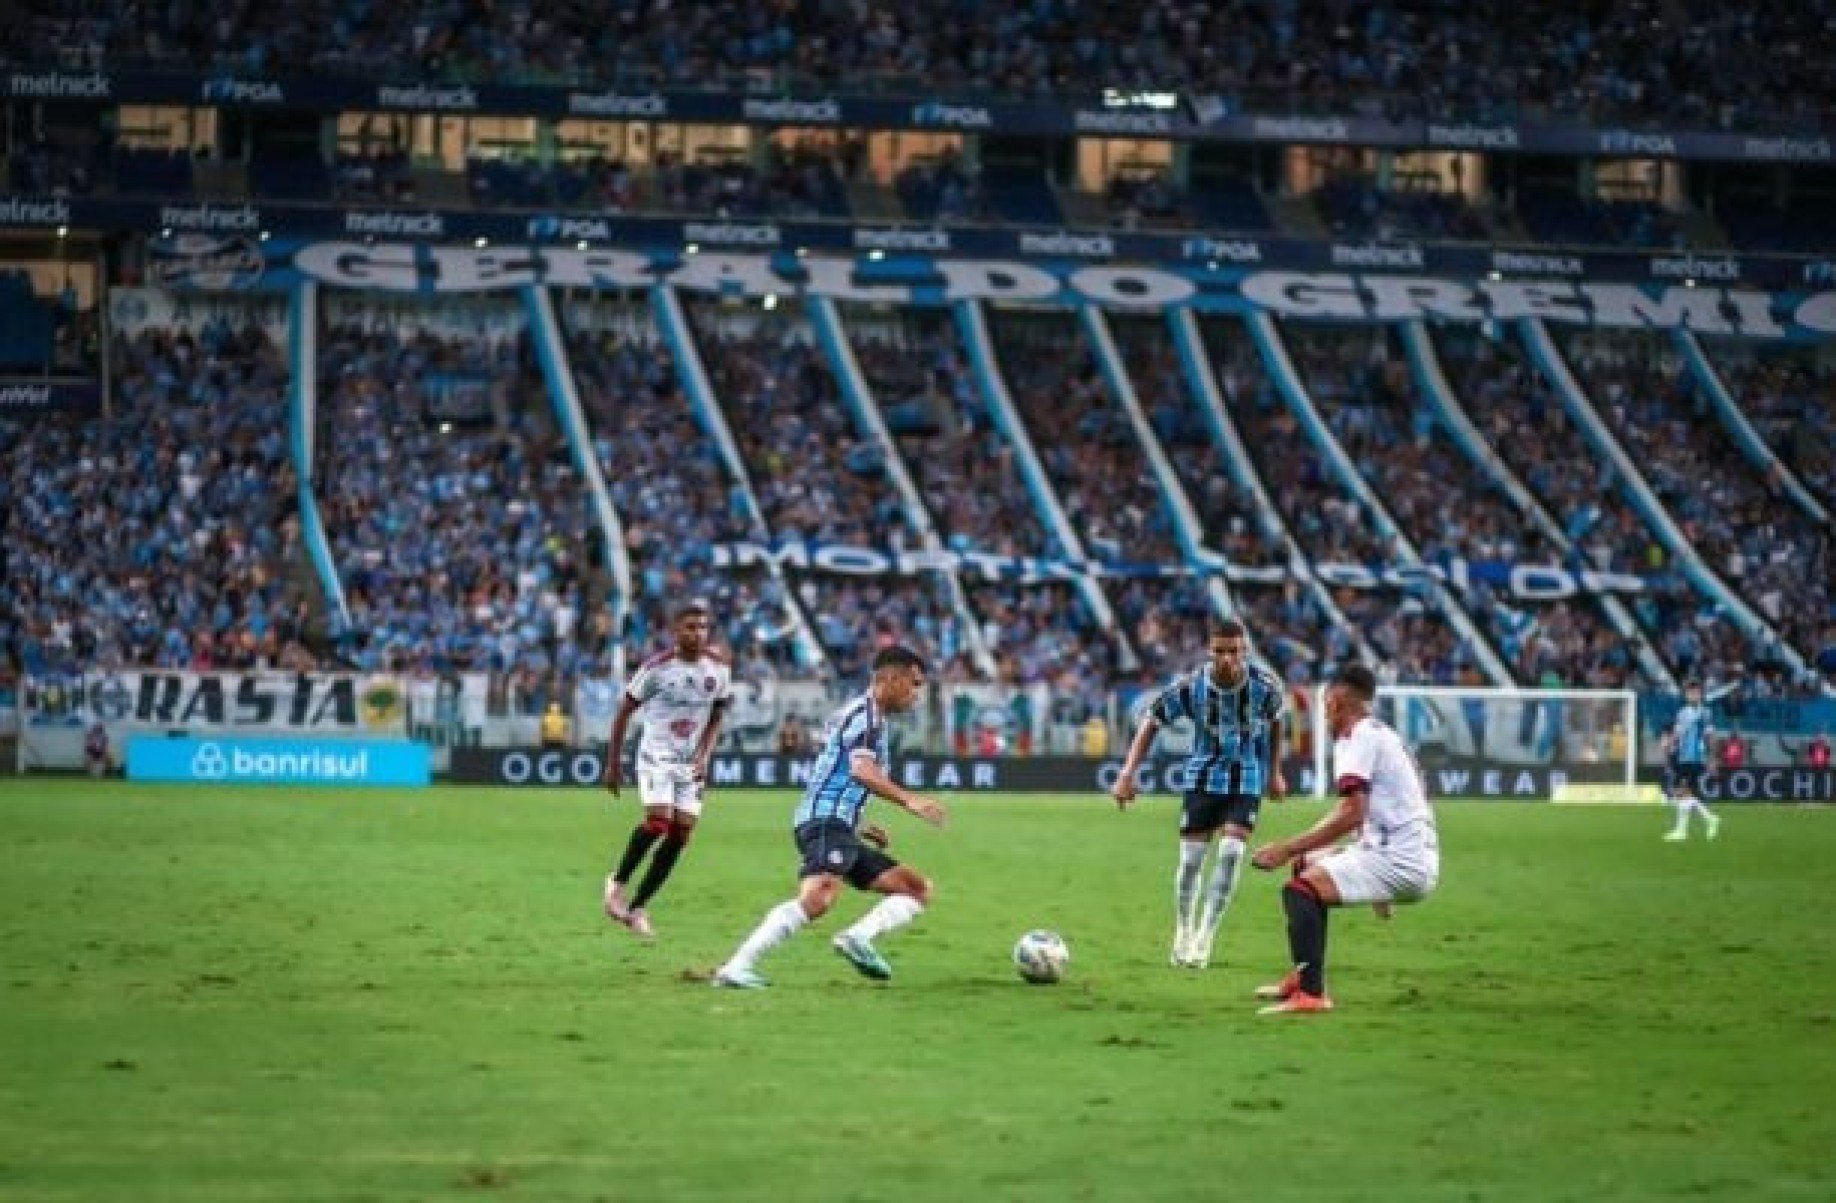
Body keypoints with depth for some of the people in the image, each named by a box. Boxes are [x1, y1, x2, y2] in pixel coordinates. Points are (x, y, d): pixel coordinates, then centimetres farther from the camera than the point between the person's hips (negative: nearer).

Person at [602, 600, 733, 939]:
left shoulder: (719, 669, -1)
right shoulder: (657, 668, -13)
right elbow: (624, 713, -5)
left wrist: (703, 756, -3)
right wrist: (613, 763, -4)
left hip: (691, 762, 5)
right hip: (657, 756, -5)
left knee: (681, 832, -5)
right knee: (659, 818, -25)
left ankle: (637, 907, 3)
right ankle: (617, 882, -4)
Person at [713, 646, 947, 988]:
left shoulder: (867, 716, 27)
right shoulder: (865, 714, -5)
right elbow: (862, 770, -23)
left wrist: (858, 827, 32)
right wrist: (908, 799, -33)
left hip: (839, 831, 10)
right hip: (828, 822, -10)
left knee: (918, 890, 8)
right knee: (818, 898, -33)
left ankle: (858, 937, -17)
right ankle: (736, 968, -38)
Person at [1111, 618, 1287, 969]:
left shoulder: (1266, 685, -19)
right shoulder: (1190, 686, -20)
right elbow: (1152, 721, -8)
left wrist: (1274, 772, 12)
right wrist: (1128, 774, -15)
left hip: (1248, 778, -1)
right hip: (1204, 776, 1)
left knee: (1231, 851, -16)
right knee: (1191, 857, -1)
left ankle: (1203, 939, -7)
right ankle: (1183, 937, 19)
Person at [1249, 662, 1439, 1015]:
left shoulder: (1356, 738, -10)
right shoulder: (1385, 734, 22)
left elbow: (1352, 814, -22)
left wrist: (1287, 849, -21)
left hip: (1399, 861, -10)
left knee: (1300, 889, -21)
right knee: (1308, 866, 26)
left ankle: (1310, 993, -31)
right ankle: (1303, 978, 28)